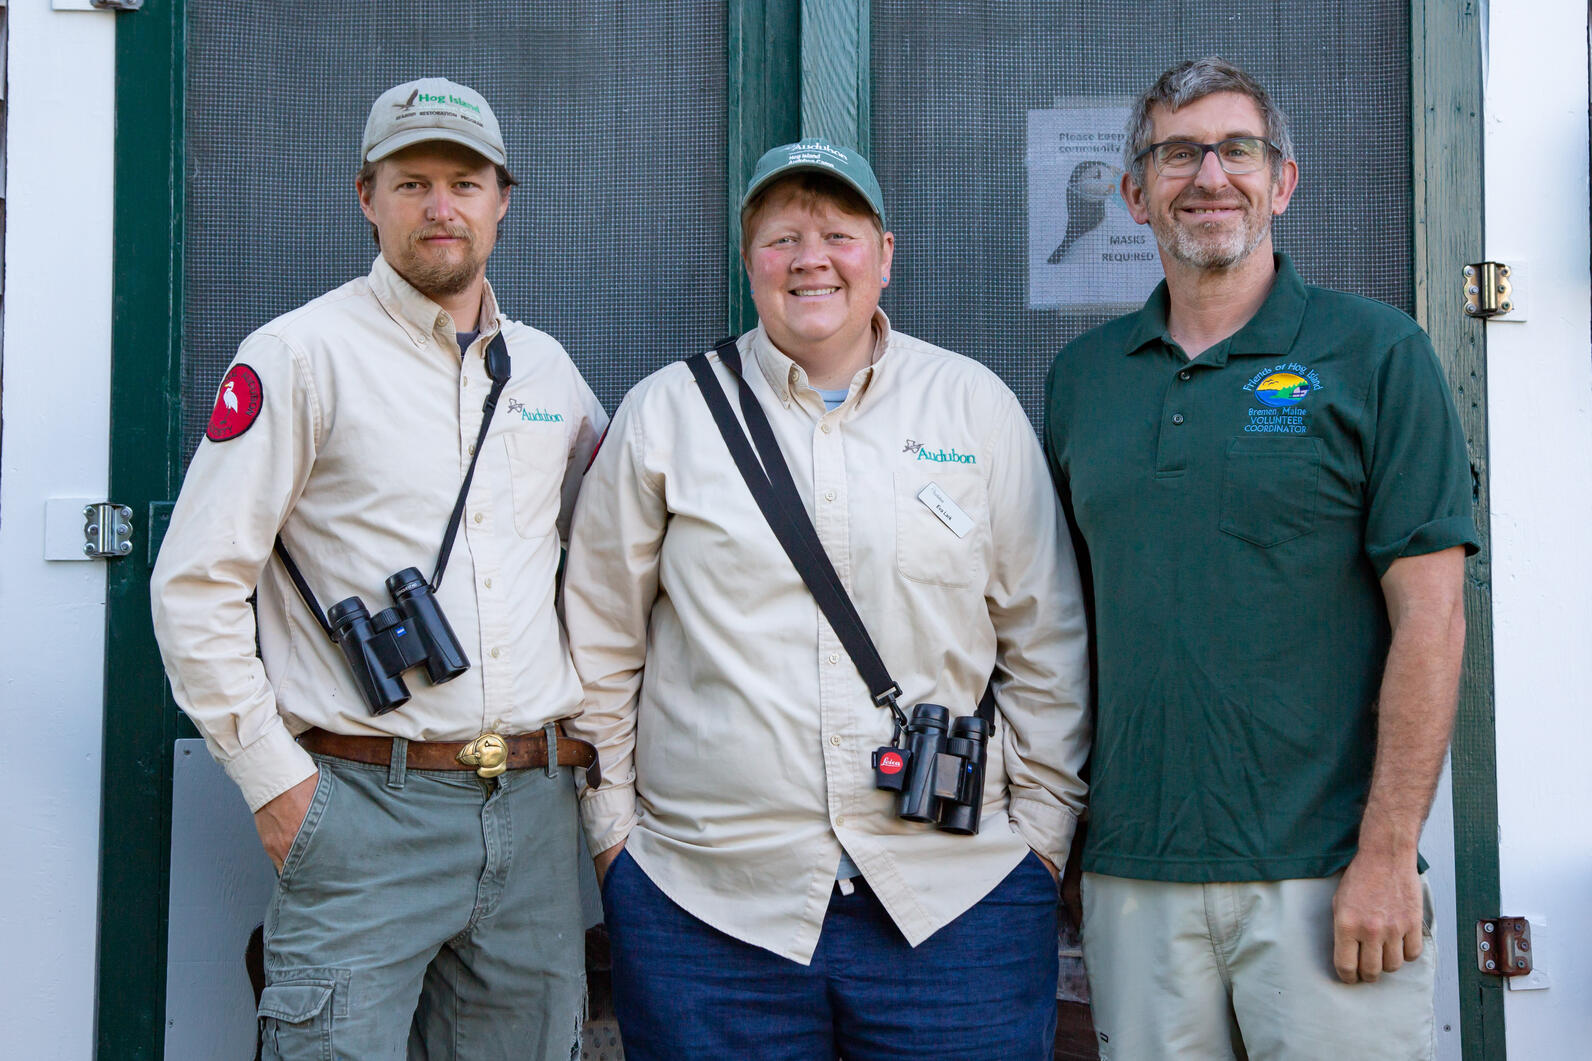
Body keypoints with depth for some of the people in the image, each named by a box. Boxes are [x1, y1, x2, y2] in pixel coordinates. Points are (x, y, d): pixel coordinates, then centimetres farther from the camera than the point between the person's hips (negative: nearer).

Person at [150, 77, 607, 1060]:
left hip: (537, 808, 5)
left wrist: (593, 719, 13)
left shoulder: (547, 366, 11)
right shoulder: (300, 354, -5)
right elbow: (196, 584, -8)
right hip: (366, 808, -5)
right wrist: (275, 780, -9)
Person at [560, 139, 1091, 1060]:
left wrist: (1044, 826, 6)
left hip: (957, 895, 1)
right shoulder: (665, 414, 4)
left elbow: (1046, 644, 8)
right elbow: (601, 645, 9)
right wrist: (613, 825, 6)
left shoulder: (978, 407, 6)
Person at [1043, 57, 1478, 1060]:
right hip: (1133, 874, 4)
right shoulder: (1081, 374, 10)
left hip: (1324, 874, -3)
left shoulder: (1377, 352, -2)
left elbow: (1431, 615, -7)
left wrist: (1388, 856, -12)